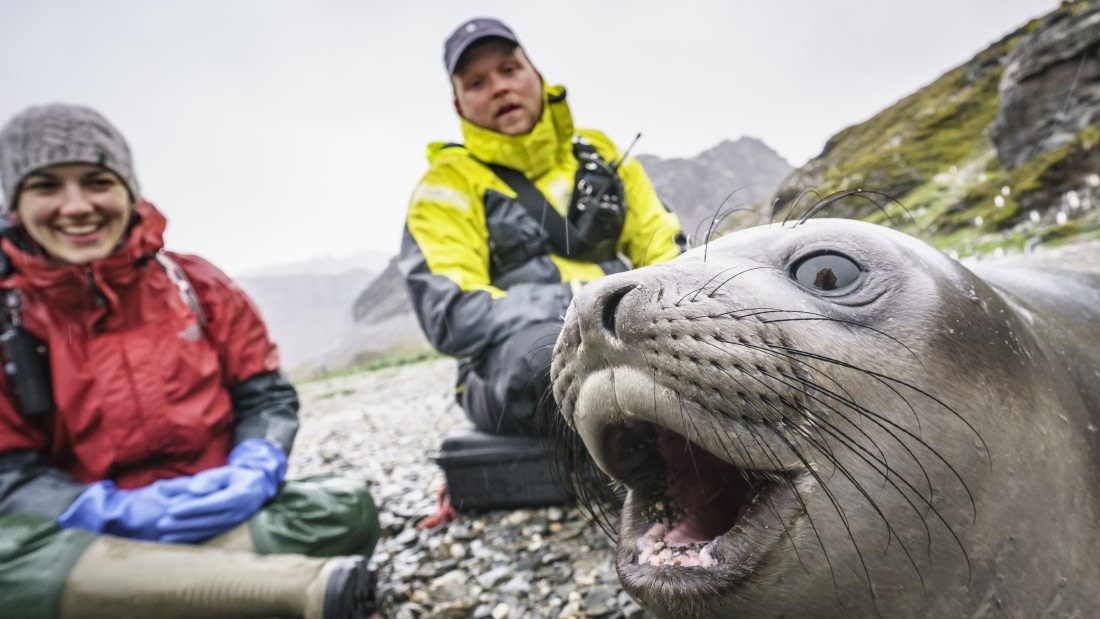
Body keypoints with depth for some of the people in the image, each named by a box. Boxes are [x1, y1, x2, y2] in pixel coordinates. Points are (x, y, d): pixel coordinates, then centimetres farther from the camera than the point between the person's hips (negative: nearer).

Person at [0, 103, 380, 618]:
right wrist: (123, 512, -23)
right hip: (87, 538, -1)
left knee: (346, 504, -21)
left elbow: (267, 396, 4)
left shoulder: (196, 284, 3)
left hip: (223, 521, 2)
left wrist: (253, 471, -17)